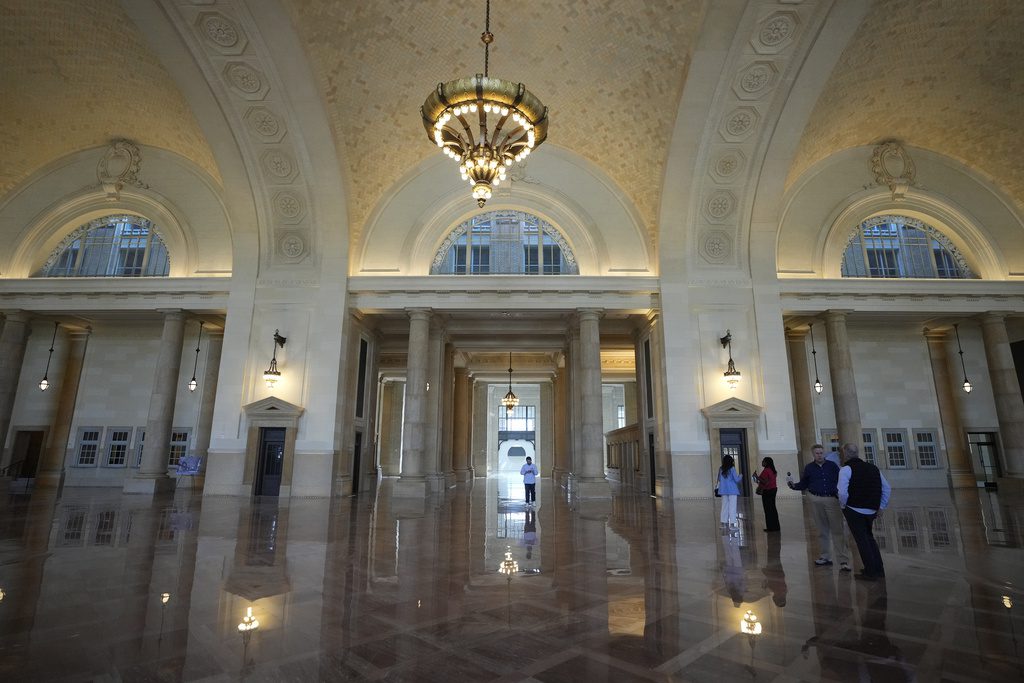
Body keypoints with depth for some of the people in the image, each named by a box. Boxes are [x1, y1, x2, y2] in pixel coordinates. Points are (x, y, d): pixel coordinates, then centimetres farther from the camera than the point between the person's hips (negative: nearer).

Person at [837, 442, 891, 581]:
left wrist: (843, 506, -5)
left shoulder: (846, 469, -13)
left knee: (861, 540, 5)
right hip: (872, 511, 7)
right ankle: (879, 569, 28)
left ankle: (871, 572, 9)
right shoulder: (873, 468, 8)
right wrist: (881, 506, 16)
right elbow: (887, 488, 12)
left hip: (854, 510, -6)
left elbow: (842, 492, -22)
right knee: (869, 537, 23)